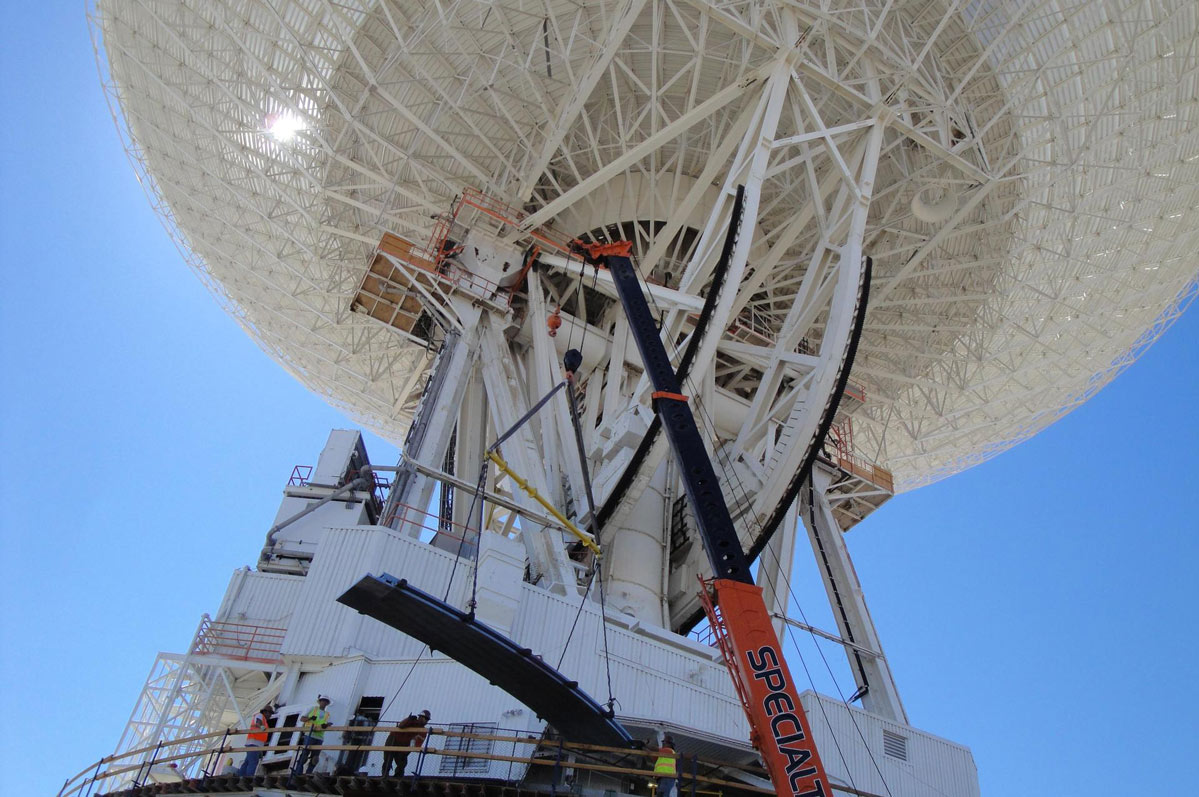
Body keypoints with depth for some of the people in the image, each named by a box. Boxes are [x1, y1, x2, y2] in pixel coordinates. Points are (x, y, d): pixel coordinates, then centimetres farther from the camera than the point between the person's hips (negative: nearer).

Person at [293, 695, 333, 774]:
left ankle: (308, 774, 7)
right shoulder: (312, 709, 12)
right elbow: (302, 719, 7)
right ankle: (297, 773, -10)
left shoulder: (327, 714, 21)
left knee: (315, 758, 1)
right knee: (304, 755, -12)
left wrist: (325, 726, -13)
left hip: (319, 737, 4)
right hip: (310, 735, -4)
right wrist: (310, 718, -12)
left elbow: (326, 725, 11)